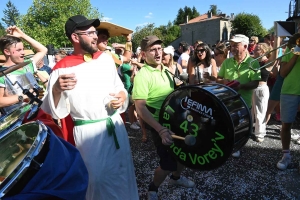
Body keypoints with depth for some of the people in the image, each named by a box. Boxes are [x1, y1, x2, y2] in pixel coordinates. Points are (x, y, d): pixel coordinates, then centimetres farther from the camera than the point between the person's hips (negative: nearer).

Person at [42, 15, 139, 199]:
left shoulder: (106, 58, 3)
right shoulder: (62, 69, -12)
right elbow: (58, 112, -11)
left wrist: (122, 96, -7)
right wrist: (56, 90, -29)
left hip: (116, 125, 5)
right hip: (88, 131, -4)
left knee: (123, 171, 20)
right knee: (98, 176, 9)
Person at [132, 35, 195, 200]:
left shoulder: (166, 70, 5)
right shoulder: (142, 75, -19)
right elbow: (140, 108, -26)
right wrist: (160, 129, -35)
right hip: (160, 124, -7)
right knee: (168, 163, -1)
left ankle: (176, 177, 48)